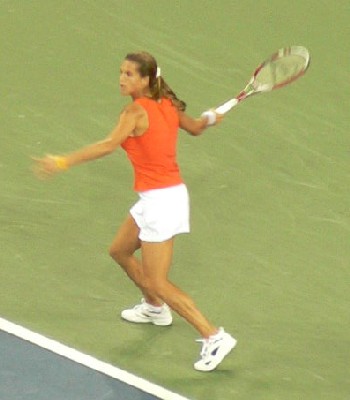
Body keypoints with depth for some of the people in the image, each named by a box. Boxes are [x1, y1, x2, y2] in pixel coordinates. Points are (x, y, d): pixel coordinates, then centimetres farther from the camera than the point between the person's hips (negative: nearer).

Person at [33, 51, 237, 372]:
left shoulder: (136, 111, -17)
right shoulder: (168, 104, 6)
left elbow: (109, 146, -33)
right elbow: (196, 128, 23)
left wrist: (64, 162, -36)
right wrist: (209, 118, 45)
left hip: (161, 200, -9)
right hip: (168, 193, 9)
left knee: (157, 283, -4)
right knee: (120, 251, 27)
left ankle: (214, 337, -6)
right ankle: (156, 308, 47)